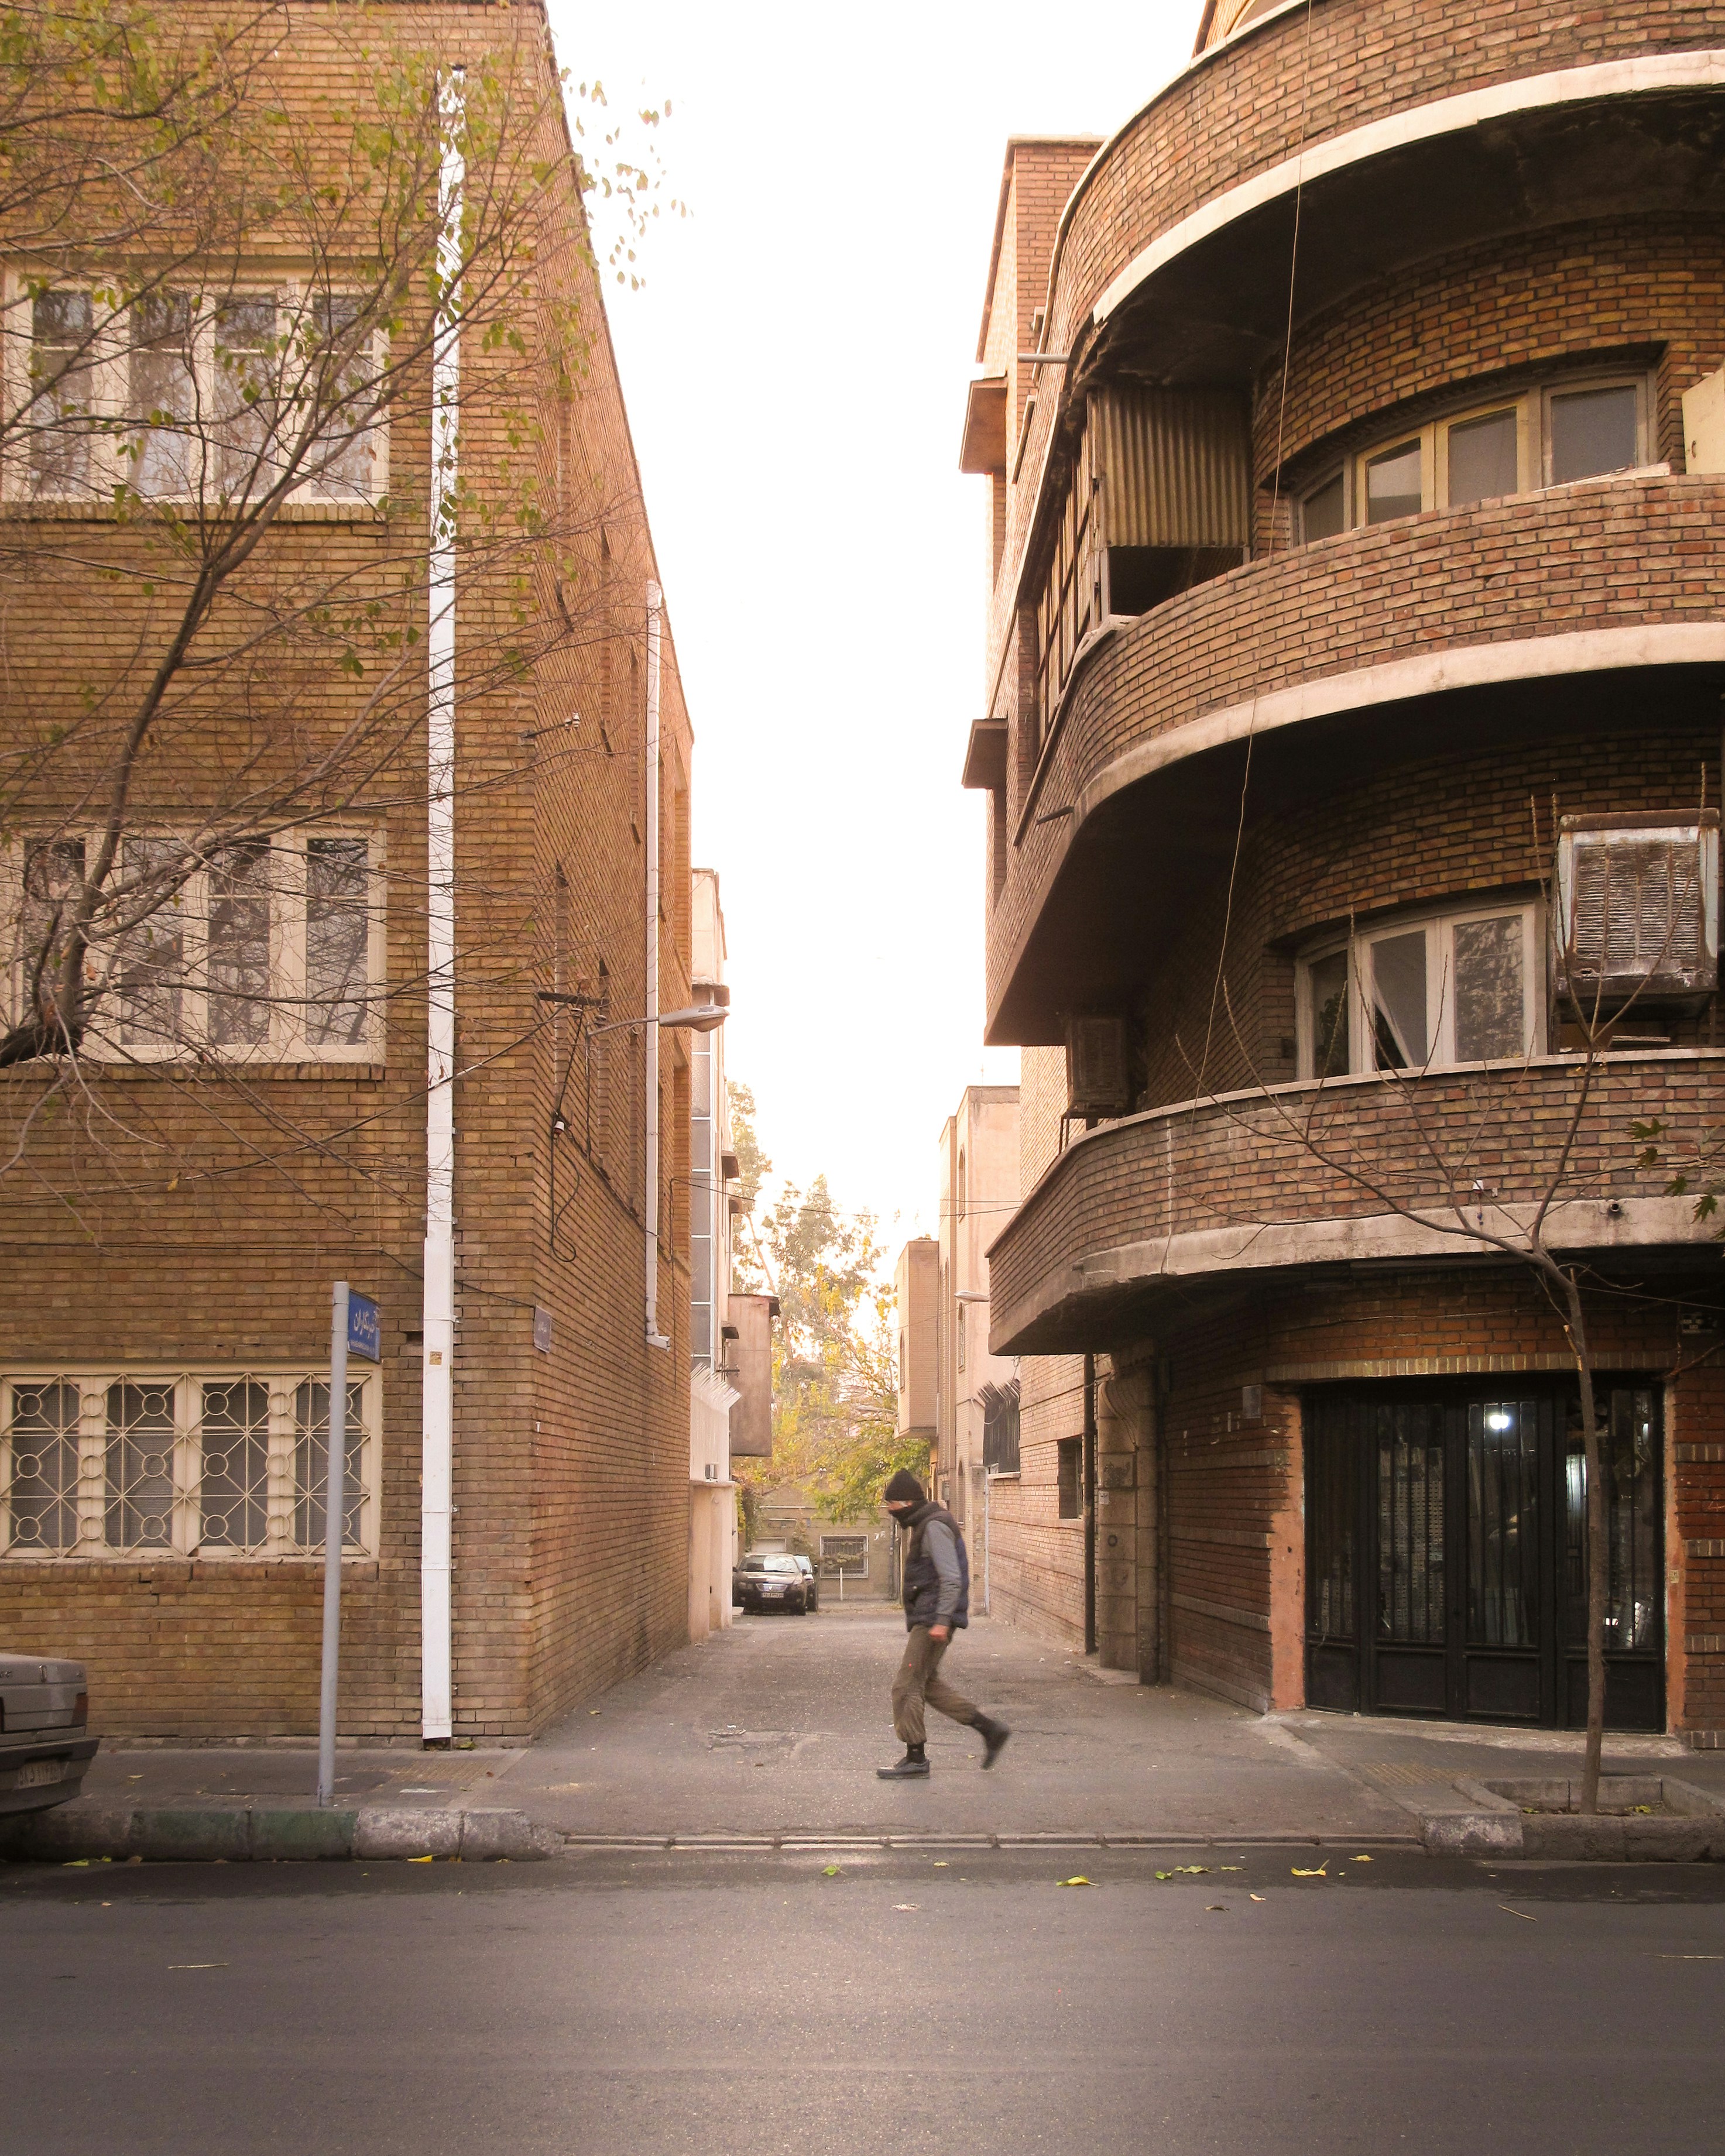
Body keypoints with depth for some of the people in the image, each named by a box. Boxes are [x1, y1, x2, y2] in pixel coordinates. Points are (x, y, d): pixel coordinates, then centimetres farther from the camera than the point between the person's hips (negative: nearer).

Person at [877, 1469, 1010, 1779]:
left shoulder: (935, 1527, -14)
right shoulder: (924, 1525, 18)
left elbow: (951, 1579, -22)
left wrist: (942, 1620, -27)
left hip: (933, 1620, -11)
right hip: (926, 1619, 11)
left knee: (906, 1686, -7)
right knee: (928, 1684, 15)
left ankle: (915, 1758, -2)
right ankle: (990, 1730, 17)